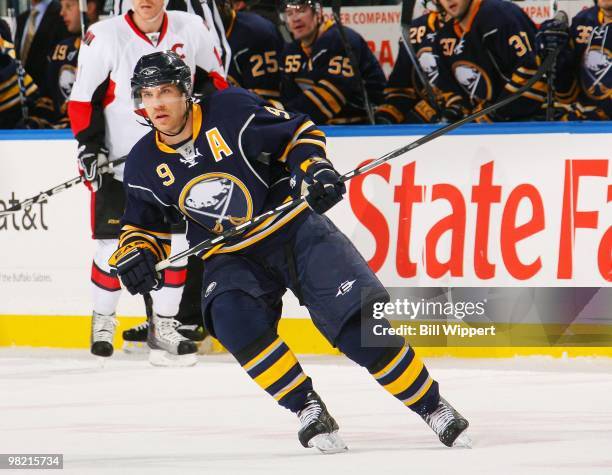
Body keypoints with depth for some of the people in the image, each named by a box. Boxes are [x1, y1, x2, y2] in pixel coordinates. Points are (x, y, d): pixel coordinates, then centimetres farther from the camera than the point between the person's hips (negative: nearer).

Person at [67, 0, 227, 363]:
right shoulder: (104, 37, -10)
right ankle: (103, 319, 20)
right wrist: (88, 144, -10)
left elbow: (214, 76, 12)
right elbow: (84, 96, -4)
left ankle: (163, 326, 11)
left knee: (176, 242, -1)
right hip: (119, 158, -2)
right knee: (112, 245, -1)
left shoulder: (192, 29, -3)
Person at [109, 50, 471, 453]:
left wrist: (314, 168, -20)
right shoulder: (144, 166, -3)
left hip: (294, 229, -3)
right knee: (232, 317, -29)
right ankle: (309, 410, -17)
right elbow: (144, 223, 12)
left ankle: (431, 406, 3)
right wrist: (134, 250, -8)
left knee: (356, 322, -13)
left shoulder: (231, 110, -15)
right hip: (231, 257, 3)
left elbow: (299, 133, -3)